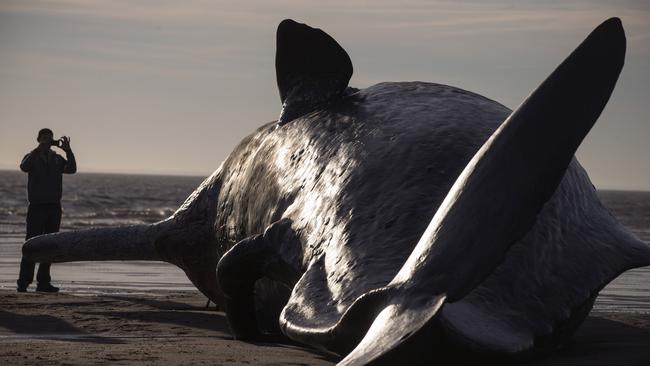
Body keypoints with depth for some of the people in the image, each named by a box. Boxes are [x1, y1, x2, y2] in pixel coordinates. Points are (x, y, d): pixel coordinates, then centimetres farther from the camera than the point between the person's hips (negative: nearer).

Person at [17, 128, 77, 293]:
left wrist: (68, 151, -15)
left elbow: (71, 169, -3)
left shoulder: (57, 159, 13)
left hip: (54, 207, 4)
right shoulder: (32, 157, 3)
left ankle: (43, 282, 10)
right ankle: (23, 282, -9)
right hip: (37, 206, -4)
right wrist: (39, 149, -25)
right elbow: (24, 167, -20)